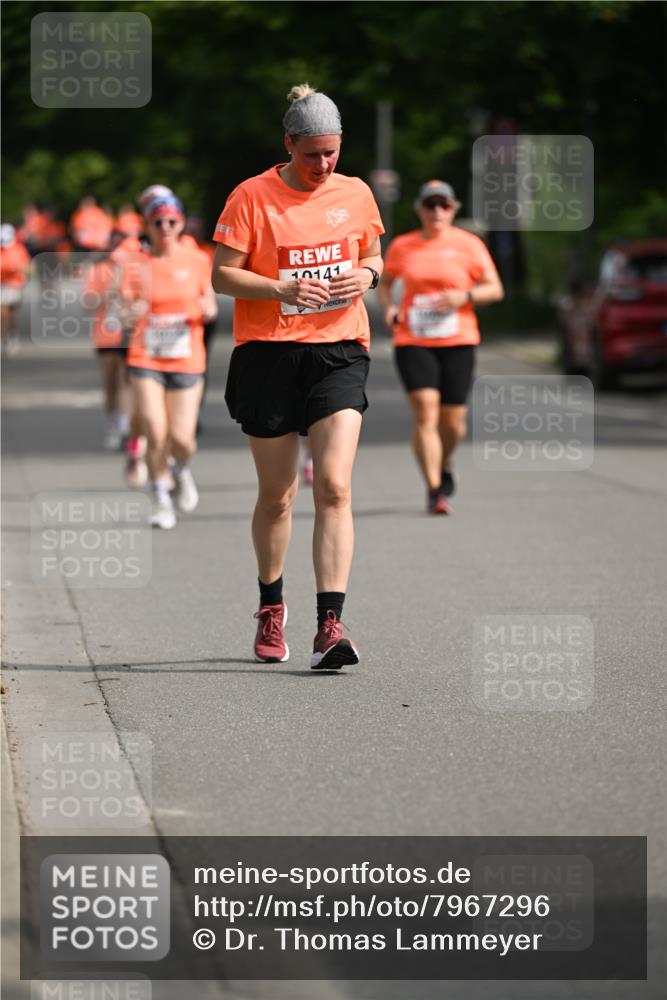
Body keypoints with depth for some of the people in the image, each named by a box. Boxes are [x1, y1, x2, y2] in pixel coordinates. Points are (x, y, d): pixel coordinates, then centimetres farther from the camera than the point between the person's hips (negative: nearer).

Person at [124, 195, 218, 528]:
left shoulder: (197, 261, 0)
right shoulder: (138, 264, -3)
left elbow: (210, 308, 10)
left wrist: (207, 309, -13)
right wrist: (140, 299, -28)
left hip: (187, 361, 1)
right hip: (146, 361, -1)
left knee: (181, 438, -5)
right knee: (155, 433, -12)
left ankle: (182, 470, 32)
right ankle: (161, 499, 9)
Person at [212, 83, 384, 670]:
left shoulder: (356, 195, 7)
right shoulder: (252, 197, -3)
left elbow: (373, 256, 20)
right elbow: (222, 275, -4)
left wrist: (368, 275, -3)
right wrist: (282, 288, -19)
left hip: (338, 351, 1)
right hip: (268, 354, -1)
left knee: (334, 487, -15)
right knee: (277, 495, 8)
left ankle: (330, 626, -19)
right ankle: (271, 607, 33)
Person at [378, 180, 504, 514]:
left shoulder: (468, 245, 2)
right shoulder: (402, 246, 7)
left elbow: (495, 289, 3)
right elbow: (384, 283, 22)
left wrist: (464, 296, -16)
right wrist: (388, 306, 1)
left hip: (457, 341, 0)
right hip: (412, 342, 0)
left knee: (453, 420, 4)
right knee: (425, 411, -16)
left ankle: (445, 466, 37)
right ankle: (434, 491, -15)